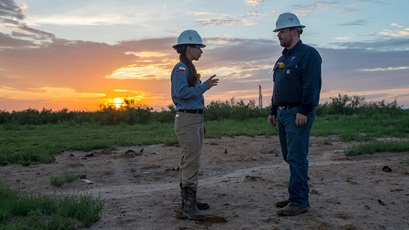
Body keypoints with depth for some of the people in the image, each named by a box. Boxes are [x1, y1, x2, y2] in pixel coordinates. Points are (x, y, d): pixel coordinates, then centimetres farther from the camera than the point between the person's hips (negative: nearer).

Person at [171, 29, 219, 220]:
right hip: (186, 120, -10)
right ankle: (189, 206, -9)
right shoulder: (180, 68, -9)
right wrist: (204, 86, -16)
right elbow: (182, 92, -23)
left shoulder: (190, 69, 19)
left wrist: (201, 124, 20)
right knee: (191, 162, -12)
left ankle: (188, 200, 21)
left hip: (195, 119, 10)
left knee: (189, 161, 13)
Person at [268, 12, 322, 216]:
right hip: (283, 113, 9)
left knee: (296, 157, -9)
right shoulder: (282, 59, 21)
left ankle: (299, 202, -3)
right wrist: (273, 111, 20)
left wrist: (304, 111, -22)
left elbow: (312, 85, -16)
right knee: (290, 157, 12)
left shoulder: (308, 54, -6)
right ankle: (297, 196, 21)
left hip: (298, 114, -9)